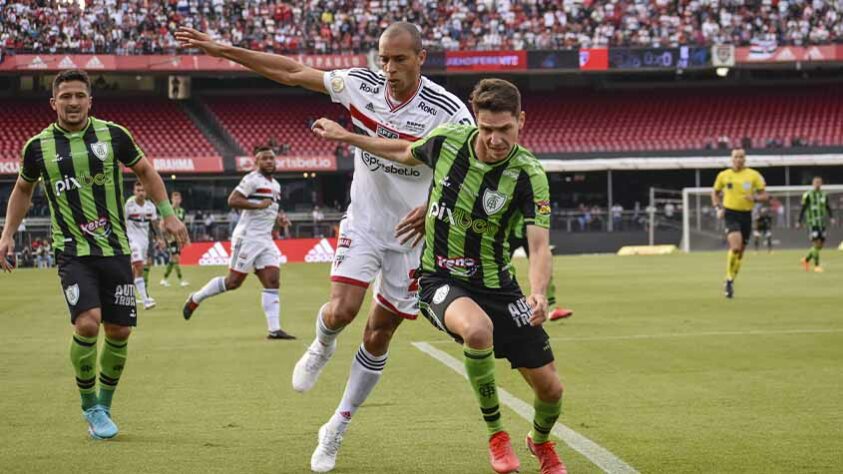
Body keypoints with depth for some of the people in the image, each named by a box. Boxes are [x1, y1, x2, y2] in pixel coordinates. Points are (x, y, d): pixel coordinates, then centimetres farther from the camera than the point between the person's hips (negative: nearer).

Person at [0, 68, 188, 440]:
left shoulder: (113, 135, 1)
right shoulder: (38, 146, 1)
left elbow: (145, 171, 15)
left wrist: (168, 214, 9)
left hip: (115, 248, 2)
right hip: (72, 251, -2)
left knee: (119, 331, 2)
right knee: (87, 323, -20)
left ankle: (104, 405, 24)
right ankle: (89, 406, 0)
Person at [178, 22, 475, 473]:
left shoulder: (447, 110, -19)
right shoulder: (361, 84, -10)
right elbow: (291, 72, -2)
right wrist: (220, 50, -4)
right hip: (363, 221, 1)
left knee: (378, 336, 5)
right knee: (340, 311, -19)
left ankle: (336, 431, 20)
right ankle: (322, 347, 20)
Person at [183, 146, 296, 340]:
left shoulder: (275, 185, 18)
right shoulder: (252, 180, -10)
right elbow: (232, 200, -20)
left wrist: (276, 217, 12)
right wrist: (259, 205, -23)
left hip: (265, 241, 8)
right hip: (247, 238, -8)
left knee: (272, 281, -5)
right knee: (233, 282, -4)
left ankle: (274, 329, -9)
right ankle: (195, 299, 17)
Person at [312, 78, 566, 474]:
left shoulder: (528, 175, -18)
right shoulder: (446, 140, -12)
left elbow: (539, 247, -25)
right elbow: (406, 152, 13)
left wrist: (538, 293, -44)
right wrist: (345, 136, 18)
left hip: (496, 285, 1)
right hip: (441, 280, -1)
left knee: (549, 387, 0)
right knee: (478, 328, -37)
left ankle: (541, 442, 39)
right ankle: (495, 434, -12)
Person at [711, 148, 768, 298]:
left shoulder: (753, 175, 2)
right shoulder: (723, 175, 3)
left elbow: (764, 195, 4)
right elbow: (715, 193, 18)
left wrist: (754, 198, -17)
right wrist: (718, 208, 2)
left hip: (746, 215, 2)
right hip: (731, 214, -2)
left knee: (740, 252, 9)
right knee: (735, 247, -23)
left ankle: (730, 282, 25)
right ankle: (729, 279, -8)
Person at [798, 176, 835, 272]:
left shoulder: (824, 195, 11)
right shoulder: (808, 195, -3)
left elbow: (828, 207, 13)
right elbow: (803, 209, -2)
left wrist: (831, 218, -5)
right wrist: (799, 222, -4)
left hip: (821, 223, 6)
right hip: (812, 223, -6)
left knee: (821, 244, 5)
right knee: (816, 243, -13)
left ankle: (806, 259, 24)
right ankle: (816, 265, -6)